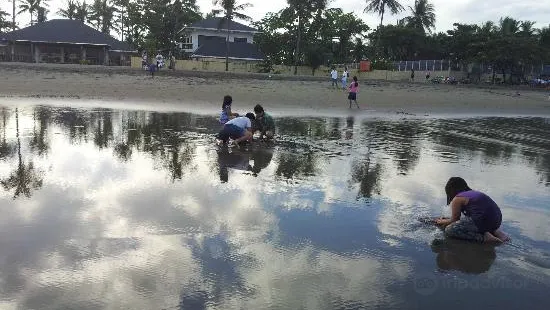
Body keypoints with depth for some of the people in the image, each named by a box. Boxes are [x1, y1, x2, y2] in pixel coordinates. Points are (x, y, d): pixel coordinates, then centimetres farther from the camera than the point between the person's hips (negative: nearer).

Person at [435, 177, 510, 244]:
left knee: (449, 230, -2)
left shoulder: (457, 199, 1)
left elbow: (454, 220, 9)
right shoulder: (474, 193, 26)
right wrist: (446, 221, 41)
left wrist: (443, 222, 29)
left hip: (483, 222, -9)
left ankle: (483, 237, -10)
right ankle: (494, 231, 13)